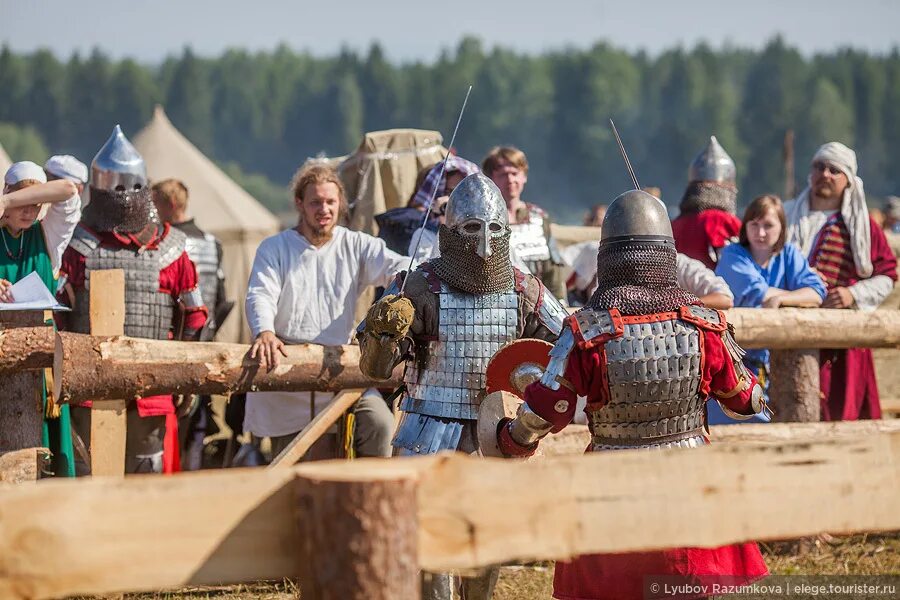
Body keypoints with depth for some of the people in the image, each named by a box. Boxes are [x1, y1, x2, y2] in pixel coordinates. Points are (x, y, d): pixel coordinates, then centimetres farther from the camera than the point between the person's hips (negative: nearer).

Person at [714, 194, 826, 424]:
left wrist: (780, 299, -23)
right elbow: (755, 292, -21)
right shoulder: (732, 255, -5)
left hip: (765, 362, 4)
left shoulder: (789, 255, 7)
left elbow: (817, 293, -7)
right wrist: (800, 295, -7)